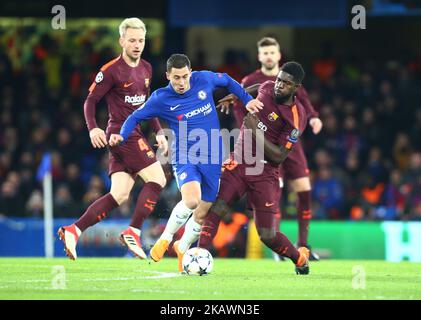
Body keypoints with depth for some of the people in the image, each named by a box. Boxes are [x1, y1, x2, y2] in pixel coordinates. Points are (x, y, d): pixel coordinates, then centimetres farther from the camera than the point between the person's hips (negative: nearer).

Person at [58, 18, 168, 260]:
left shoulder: (146, 69, 15)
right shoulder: (112, 71, -9)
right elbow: (91, 100, -6)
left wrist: (159, 133, 17)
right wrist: (93, 128, -22)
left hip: (135, 135, 8)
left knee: (119, 196, 1)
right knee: (157, 179, -15)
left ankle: (74, 231, -1)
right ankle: (133, 232, -12)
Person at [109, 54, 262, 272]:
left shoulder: (204, 80, -2)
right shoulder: (161, 98, -8)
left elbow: (227, 81, 18)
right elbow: (136, 117, 4)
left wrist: (247, 100, 12)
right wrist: (122, 136, -13)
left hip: (212, 159, 4)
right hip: (184, 157, -3)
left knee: (202, 212, 6)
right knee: (191, 199, -30)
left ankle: (182, 248, 33)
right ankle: (166, 238, -5)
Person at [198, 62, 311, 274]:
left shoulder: (296, 118, -15)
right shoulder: (267, 88, 1)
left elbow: (278, 157, -18)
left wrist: (256, 130, -24)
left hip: (264, 174, -4)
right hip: (238, 162, 4)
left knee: (267, 235, -2)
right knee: (215, 209, -19)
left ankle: (299, 257, 27)